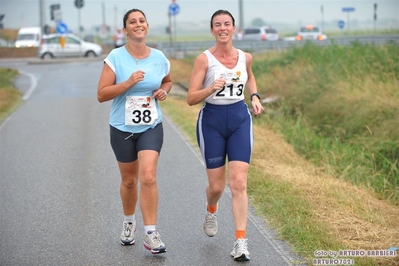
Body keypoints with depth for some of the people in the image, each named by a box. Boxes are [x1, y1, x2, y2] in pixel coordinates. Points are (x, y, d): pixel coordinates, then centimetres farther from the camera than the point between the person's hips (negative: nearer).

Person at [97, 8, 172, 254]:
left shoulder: (159, 58, -2)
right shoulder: (115, 57, -10)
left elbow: (168, 81, 20)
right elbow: (101, 94, -13)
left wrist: (164, 91, -3)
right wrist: (129, 83, -24)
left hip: (151, 127, 1)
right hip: (122, 128, 0)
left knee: (148, 177, -16)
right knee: (129, 180, 13)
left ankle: (150, 233, -10)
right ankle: (129, 222, 39)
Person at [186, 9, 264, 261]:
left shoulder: (245, 57, 2)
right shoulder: (204, 59, -10)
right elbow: (191, 98, -12)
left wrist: (255, 96, 10)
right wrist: (211, 89, -29)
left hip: (240, 119, 2)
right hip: (212, 121, -2)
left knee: (239, 183, -8)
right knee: (217, 185, 7)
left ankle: (241, 242, -6)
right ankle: (211, 211, 44)